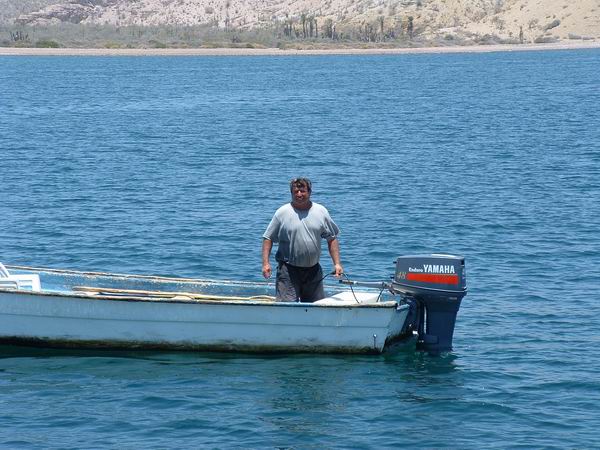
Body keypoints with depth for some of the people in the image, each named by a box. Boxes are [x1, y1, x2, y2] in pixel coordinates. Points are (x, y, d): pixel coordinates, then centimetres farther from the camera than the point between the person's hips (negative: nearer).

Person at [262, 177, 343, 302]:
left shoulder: (321, 212, 6)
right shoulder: (282, 213, -2)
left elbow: (332, 239, 10)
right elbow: (268, 239, 1)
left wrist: (337, 264, 2)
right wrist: (265, 263, -10)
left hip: (313, 270, 3)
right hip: (288, 270, -3)